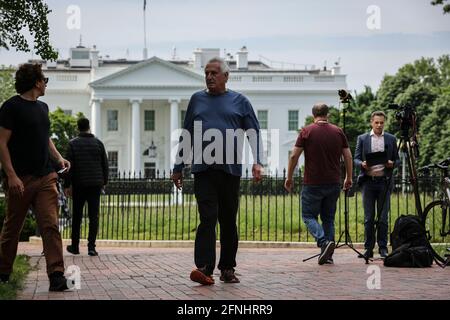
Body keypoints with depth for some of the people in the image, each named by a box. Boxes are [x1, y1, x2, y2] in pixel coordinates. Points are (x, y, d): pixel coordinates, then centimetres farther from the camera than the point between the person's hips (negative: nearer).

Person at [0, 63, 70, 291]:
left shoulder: (43, 107, 17)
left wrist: (58, 158, 12)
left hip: (45, 178, 5)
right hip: (21, 179, -5)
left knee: (50, 226, -6)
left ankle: (56, 276, -11)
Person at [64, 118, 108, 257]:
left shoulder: (73, 144, -2)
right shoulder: (98, 143, 4)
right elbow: (105, 165, 8)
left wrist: (67, 185, 0)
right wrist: (104, 182, 18)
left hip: (79, 184, -1)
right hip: (96, 185, 1)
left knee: (77, 216, 10)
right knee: (94, 216, 1)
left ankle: (75, 246, 14)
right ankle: (91, 247, -5)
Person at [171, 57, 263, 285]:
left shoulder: (239, 102, 9)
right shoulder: (197, 100, 14)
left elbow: (254, 133, 4)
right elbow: (186, 136, 17)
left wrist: (257, 161, -12)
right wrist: (178, 168, 16)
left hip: (230, 169, 0)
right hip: (203, 169, 0)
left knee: (228, 221, 8)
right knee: (208, 218, -13)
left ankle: (227, 268, 17)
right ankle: (204, 268, -20)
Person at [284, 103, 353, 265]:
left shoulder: (307, 131, -5)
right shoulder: (338, 132, 5)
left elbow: (294, 156, -5)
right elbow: (348, 157, 6)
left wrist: (289, 178, 5)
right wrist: (349, 178, 17)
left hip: (312, 184, -4)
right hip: (333, 184, 4)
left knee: (309, 216, 6)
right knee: (328, 218, 13)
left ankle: (324, 242, -18)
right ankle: (328, 255, 9)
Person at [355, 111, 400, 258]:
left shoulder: (391, 139, 9)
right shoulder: (362, 138, 8)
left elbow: (397, 160, 11)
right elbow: (356, 159, 6)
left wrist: (392, 164, -11)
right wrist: (362, 164, -15)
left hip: (384, 182, 0)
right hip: (368, 181, 0)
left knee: (383, 218, 0)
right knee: (368, 218, 2)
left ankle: (383, 248, 7)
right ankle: (368, 249, 7)